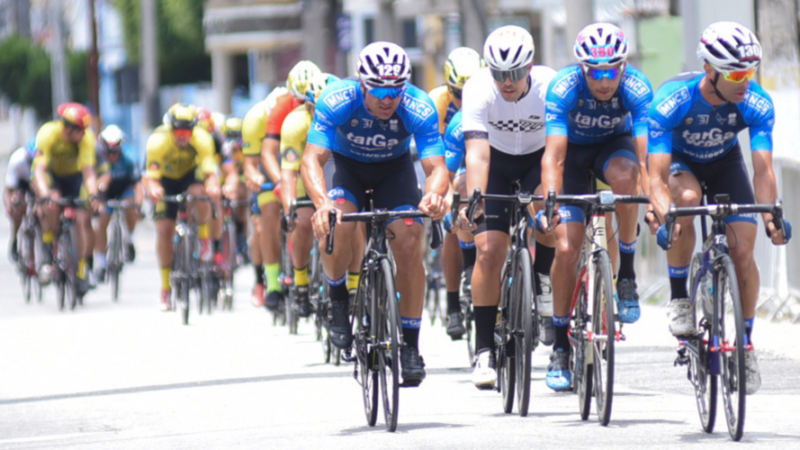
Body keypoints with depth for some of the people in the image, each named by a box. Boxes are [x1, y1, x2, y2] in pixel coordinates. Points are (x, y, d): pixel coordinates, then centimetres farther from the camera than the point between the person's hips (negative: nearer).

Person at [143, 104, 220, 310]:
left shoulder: (201, 139, -32)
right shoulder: (158, 141, -34)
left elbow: (210, 171, -39)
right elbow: (150, 177, -38)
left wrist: (213, 186, -62)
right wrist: (153, 189, -62)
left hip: (191, 173, 0)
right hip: (167, 179, 0)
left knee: (199, 194, -35)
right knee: (164, 229, -9)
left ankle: (204, 236, -6)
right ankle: (165, 289, 1)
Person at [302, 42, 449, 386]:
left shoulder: (419, 108, -31)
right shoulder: (337, 100, -34)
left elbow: (436, 165, -35)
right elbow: (313, 158, -39)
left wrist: (434, 194, -59)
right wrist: (322, 201, -59)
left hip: (395, 168, 1)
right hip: (346, 164, -1)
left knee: (409, 242, -18)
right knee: (338, 224, -31)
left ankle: (410, 345, -7)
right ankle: (338, 299, -2)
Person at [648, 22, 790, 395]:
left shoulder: (757, 105, -28)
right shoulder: (671, 101, -35)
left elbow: (763, 170, -32)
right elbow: (657, 176, -38)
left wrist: (770, 217, -49)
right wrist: (663, 216, -56)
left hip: (725, 163, 2)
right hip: (679, 162, -2)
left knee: (742, 252, -13)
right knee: (687, 196, -37)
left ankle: (746, 341, 7)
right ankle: (679, 297, -19)